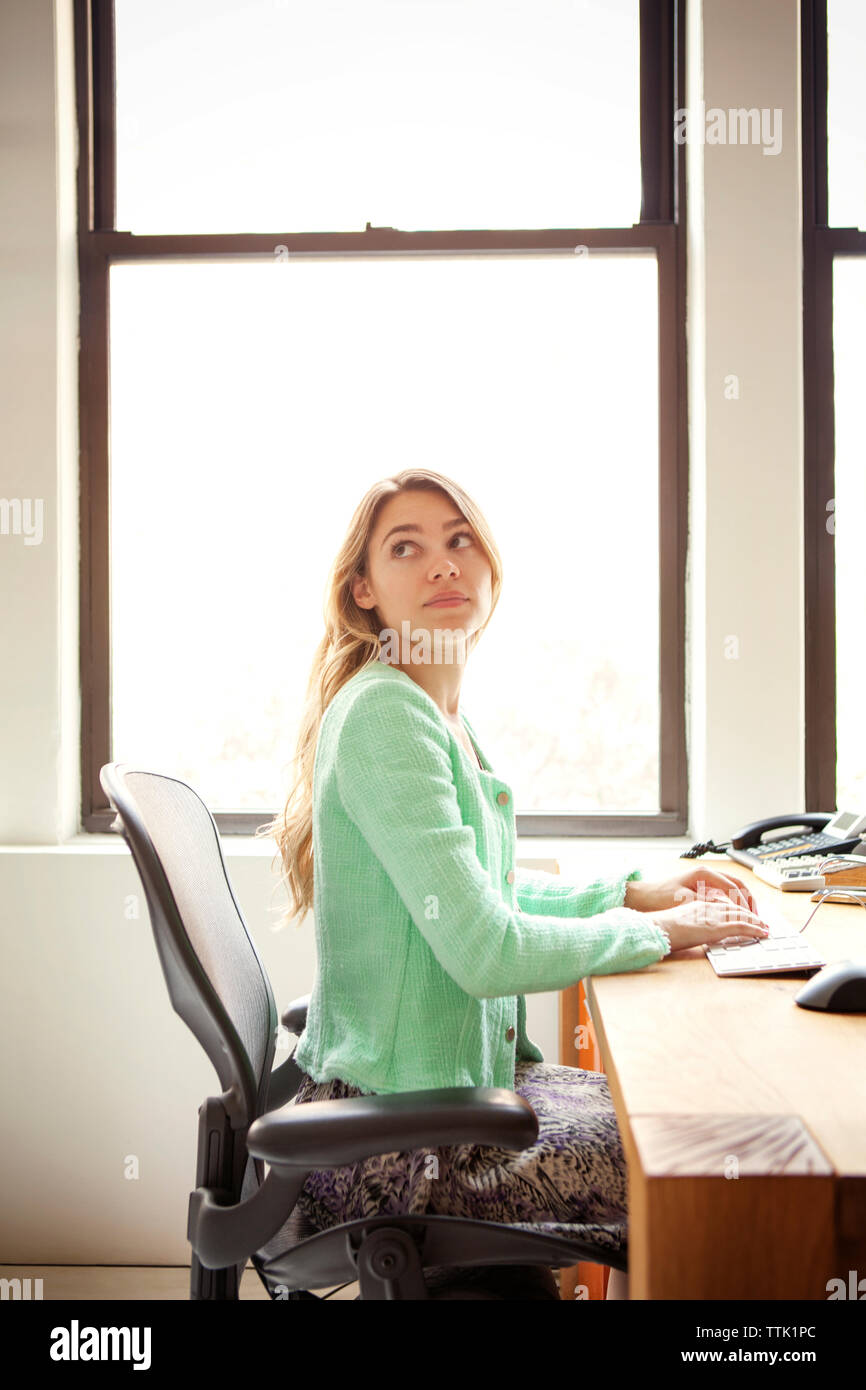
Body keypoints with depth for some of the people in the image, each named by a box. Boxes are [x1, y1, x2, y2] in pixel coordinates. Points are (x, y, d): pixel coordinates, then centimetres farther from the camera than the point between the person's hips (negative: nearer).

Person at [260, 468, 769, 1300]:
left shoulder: (435, 711, 7)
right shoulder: (383, 715, -22)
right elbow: (484, 950, -26)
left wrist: (630, 893, 8)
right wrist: (656, 933, -13)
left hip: (459, 1071, 9)